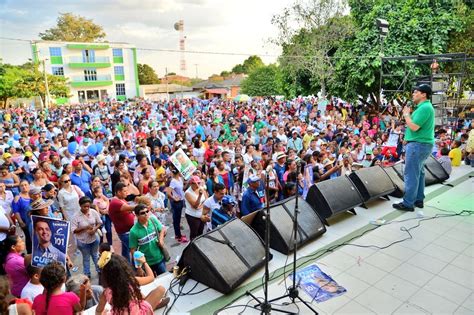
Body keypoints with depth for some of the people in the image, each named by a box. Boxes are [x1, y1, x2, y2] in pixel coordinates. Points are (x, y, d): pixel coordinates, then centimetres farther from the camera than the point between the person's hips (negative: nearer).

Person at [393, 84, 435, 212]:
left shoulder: (424, 108, -17)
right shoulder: (424, 107, 16)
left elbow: (414, 127, -22)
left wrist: (406, 115, -10)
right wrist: (408, 114, 7)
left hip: (418, 145, -11)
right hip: (422, 144, 11)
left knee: (411, 174, -6)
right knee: (418, 173, 16)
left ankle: (408, 204, -1)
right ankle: (419, 200, 25)